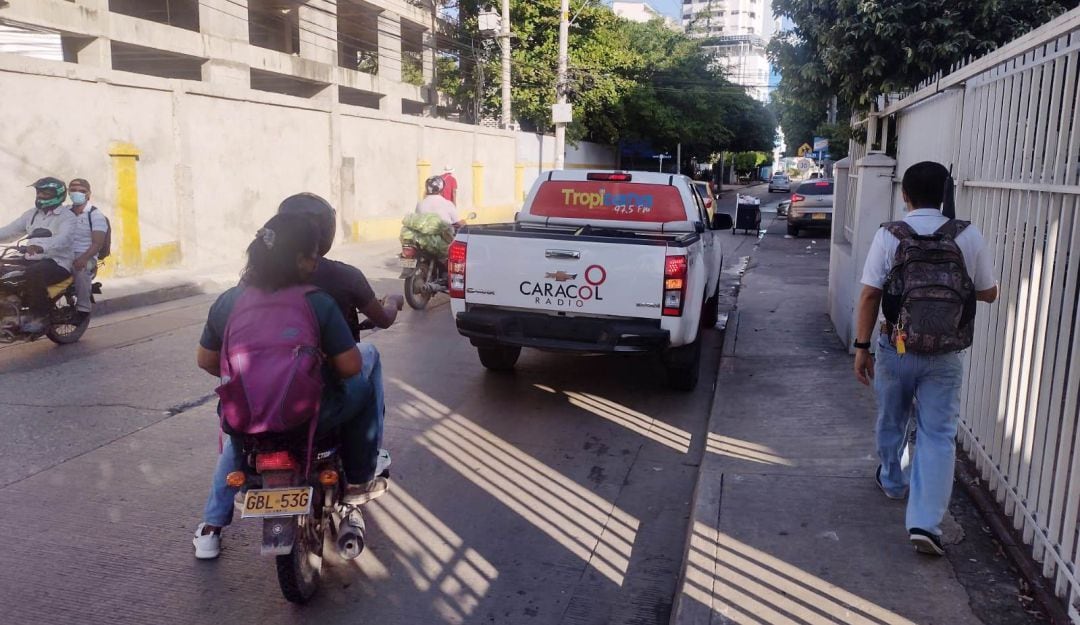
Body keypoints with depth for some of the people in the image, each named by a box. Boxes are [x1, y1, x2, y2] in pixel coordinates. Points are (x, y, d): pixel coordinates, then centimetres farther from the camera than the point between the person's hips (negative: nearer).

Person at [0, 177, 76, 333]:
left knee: (33, 273, -36)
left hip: (57, 262, -7)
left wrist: (41, 247, -44)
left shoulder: (67, 217, -5)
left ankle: (39, 317, -25)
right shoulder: (32, 214, 20)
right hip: (31, 259, 8)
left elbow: (63, 239, -25)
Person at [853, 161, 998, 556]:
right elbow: (989, 294, 6)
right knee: (938, 434, 4)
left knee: (891, 422, 22)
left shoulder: (889, 237, -8)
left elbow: (869, 296, -10)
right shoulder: (969, 237, -5)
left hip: (896, 349, 0)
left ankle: (892, 482, 44)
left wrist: (862, 347, -4)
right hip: (945, 356, 0)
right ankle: (925, 523, -4)